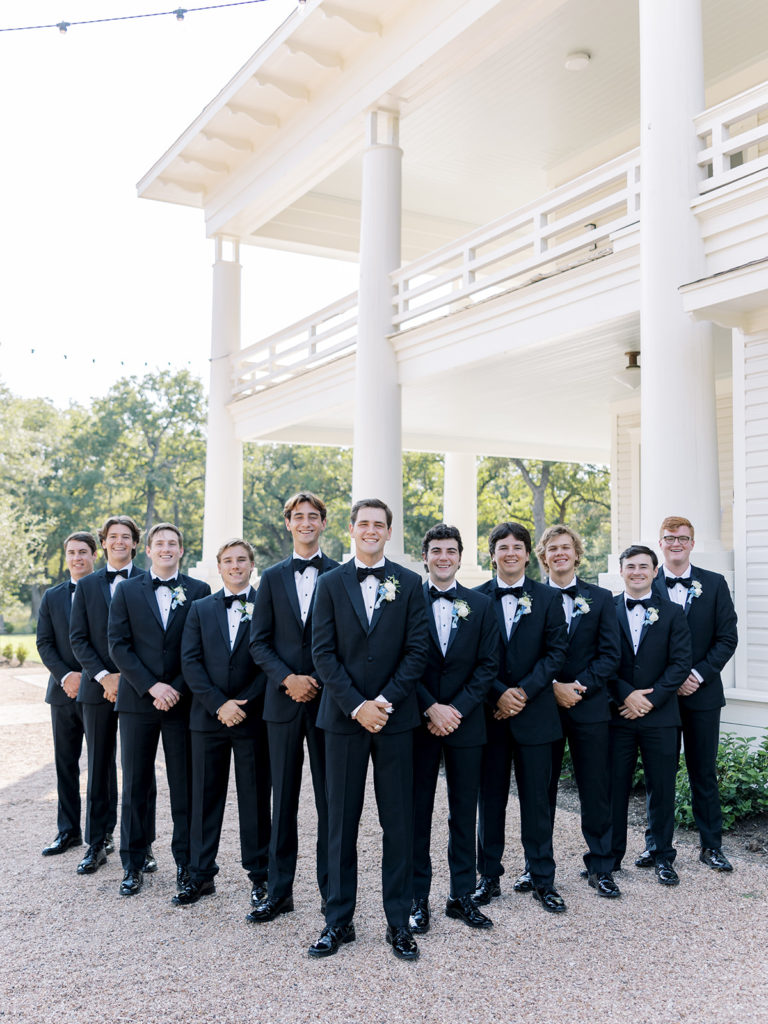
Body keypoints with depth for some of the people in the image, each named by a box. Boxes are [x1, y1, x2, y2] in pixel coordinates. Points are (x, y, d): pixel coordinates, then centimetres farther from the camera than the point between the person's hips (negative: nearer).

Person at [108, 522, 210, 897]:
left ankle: (186, 862, 15)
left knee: (184, 786, 4)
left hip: (182, 700, 0)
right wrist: (151, 686, -11)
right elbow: (118, 645, -1)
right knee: (135, 786, 6)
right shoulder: (127, 591, 7)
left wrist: (178, 688, -10)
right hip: (137, 699, 1)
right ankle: (132, 864, 16)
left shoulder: (199, 591, 5)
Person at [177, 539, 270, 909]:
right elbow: (190, 662, 0)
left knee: (256, 798, 6)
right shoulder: (200, 609, 8)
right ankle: (200, 875, 17)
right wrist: (219, 704, -11)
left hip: (253, 717, -2)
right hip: (208, 717, 2)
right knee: (205, 797, 8)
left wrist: (243, 703, -12)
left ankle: (259, 874, 18)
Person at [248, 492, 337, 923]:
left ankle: (332, 891, 14)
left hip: (328, 699, -2)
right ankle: (280, 891, 18)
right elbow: (259, 642, 6)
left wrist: (319, 681, -11)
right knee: (284, 799, 9)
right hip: (284, 701, 2)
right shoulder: (273, 577, 9)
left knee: (330, 798, 3)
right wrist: (288, 678, -9)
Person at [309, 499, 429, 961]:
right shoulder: (331, 583, 5)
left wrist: (385, 701, -11)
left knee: (398, 822, 4)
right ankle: (339, 920, 17)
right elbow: (324, 653, -1)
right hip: (344, 716, 0)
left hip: (395, 716, 0)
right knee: (341, 822, 6)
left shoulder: (409, 584, 4)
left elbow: (417, 651, -1)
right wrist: (356, 706, -11)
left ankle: (399, 922, 15)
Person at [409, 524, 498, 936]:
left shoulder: (480, 605, 7)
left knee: (464, 811, 8)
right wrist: (431, 709, -12)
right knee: (418, 810, 5)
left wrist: (457, 708, -9)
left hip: (466, 722, 2)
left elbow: (488, 665, 2)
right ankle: (418, 898, 14)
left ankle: (462, 895, 19)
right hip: (419, 723, -2)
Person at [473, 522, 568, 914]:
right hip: (490, 713, 0)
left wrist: (525, 691, -12)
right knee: (490, 798, 8)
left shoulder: (548, 598, 4)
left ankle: (542, 879, 17)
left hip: (534, 712, 0)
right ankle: (489, 877, 20)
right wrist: (498, 694, -12)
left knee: (536, 799, 5)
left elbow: (556, 650, -1)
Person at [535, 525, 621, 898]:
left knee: (596, 790, 5)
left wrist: (579, 686, -12)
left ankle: (600, 867, 18)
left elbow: (610, 654, 0)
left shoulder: (600, 598, 5)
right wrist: (553, 686, -14)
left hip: (590, 707, 0)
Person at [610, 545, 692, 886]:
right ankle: (612, 855, 18)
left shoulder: (672, 612, 5)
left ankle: (663, 857, 20)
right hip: (617, 714, 0)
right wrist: (627, 694, -13)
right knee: (614, 787, 5)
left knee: (662, 788, 6)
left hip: (660, 716, 0)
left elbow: (681, 663, -2)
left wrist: (651, 698, -11)